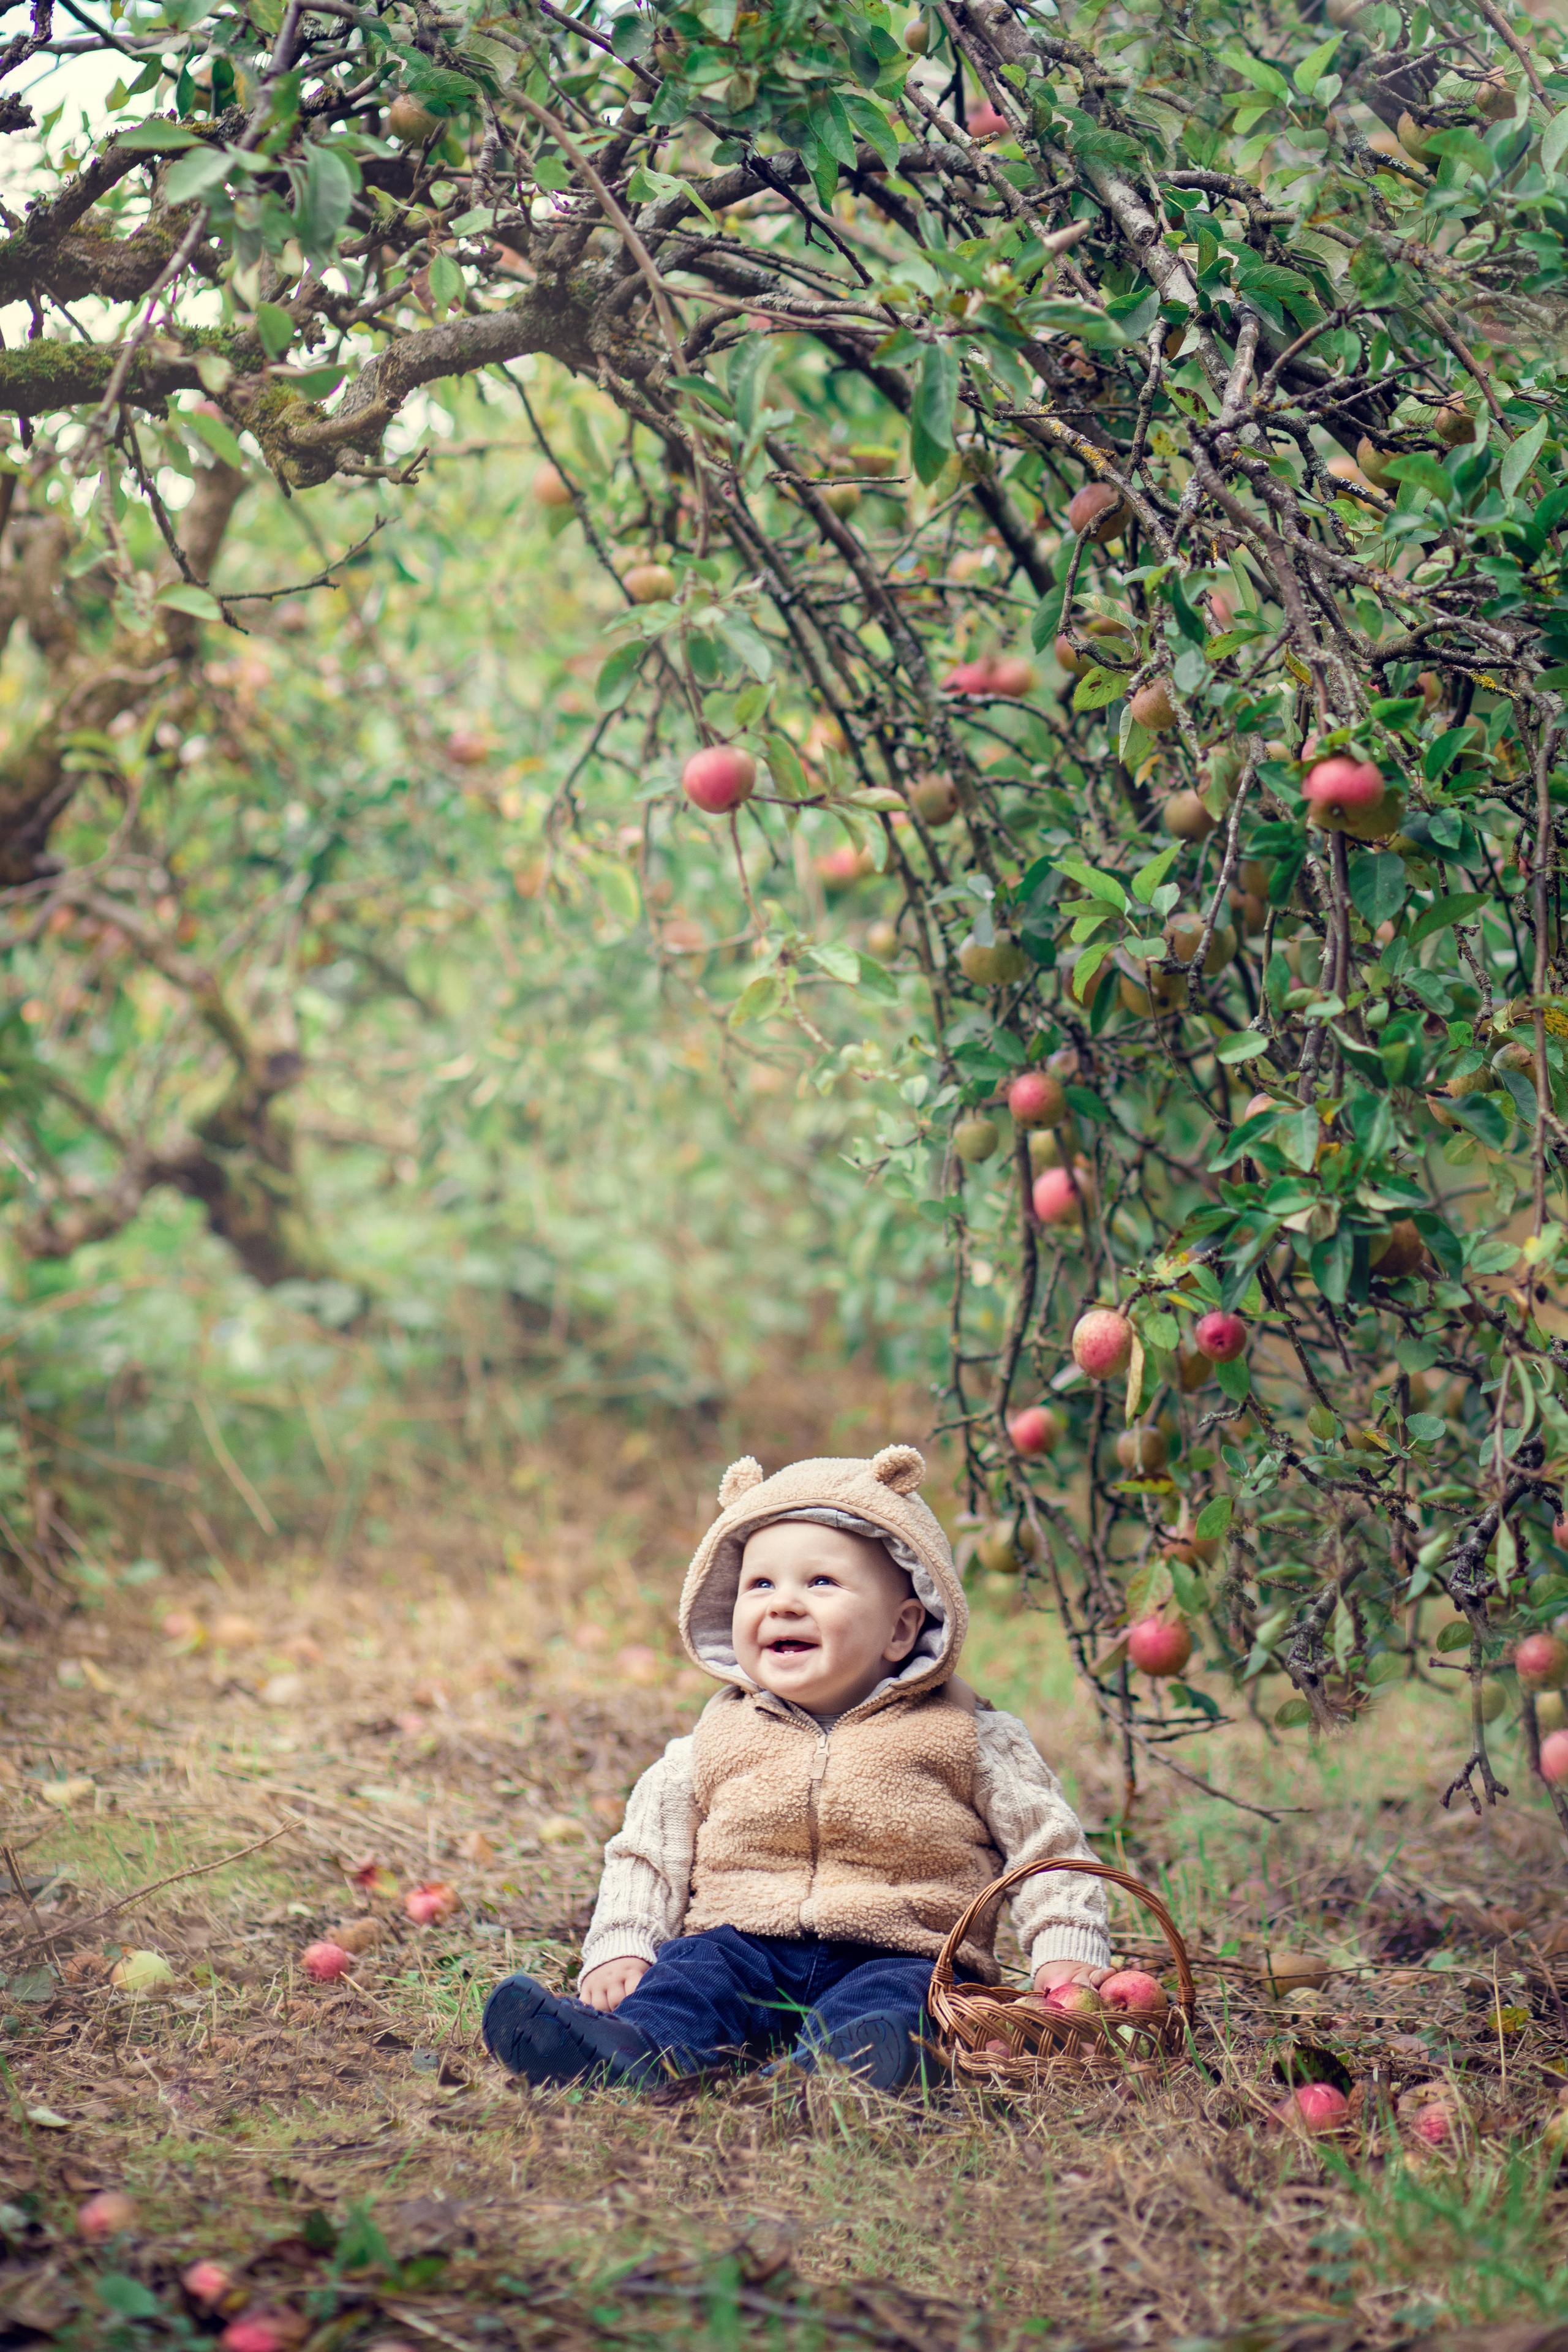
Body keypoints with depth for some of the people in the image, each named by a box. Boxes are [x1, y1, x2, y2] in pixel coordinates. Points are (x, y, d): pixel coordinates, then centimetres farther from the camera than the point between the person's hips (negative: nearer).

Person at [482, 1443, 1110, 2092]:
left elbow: (1048, 1844, 9)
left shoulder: (965, 1735, 7)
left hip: (898, 1955, -3)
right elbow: (644, 1854, 17)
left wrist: (1067, 1952, -5)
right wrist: (619, 1950, 1)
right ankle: (627, 2050, -55)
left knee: (895, 1997, -34)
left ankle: (840, 2069, -65)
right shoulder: (717, 1740, 14)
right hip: (745, 1946, 3)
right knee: (697, 1967, -27)